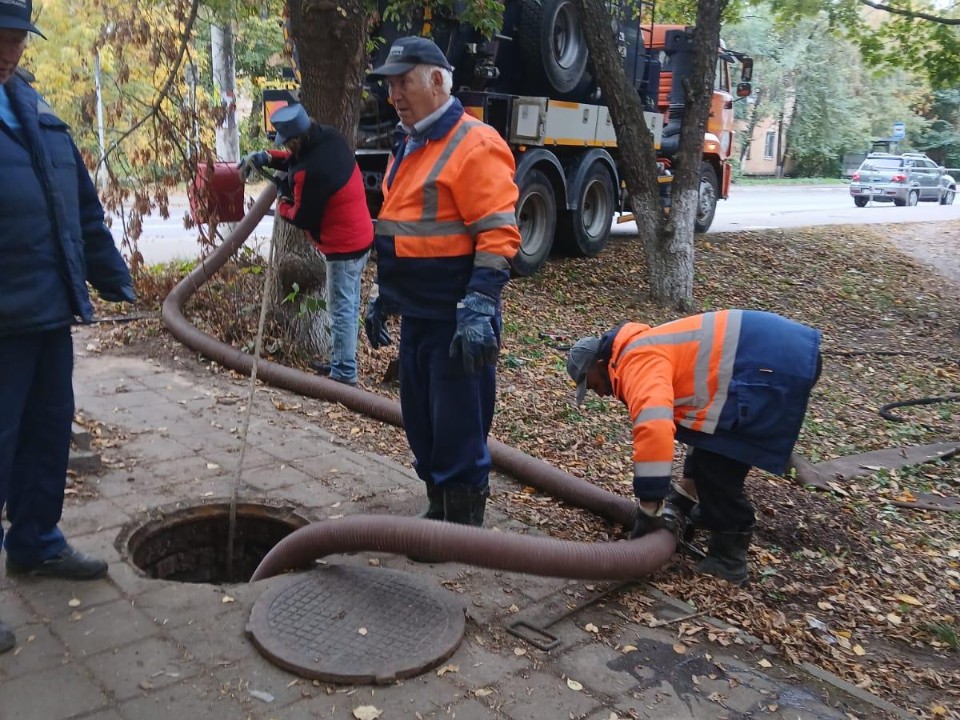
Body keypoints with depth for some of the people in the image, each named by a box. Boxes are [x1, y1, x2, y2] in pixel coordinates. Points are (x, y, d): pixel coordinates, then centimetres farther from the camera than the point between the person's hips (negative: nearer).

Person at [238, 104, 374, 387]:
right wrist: (266, 157, 4)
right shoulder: (330, 137, -1)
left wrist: (283, 205, 4)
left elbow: (303, 218, -15)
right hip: (359, 236, 10)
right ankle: (340, 362, 29)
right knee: (348, 305, 17)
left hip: (343, 246, -10)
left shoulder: (310, 172, -28)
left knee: (341, 309, -1)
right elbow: (298, 157, 18)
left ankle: (344, 373, 6)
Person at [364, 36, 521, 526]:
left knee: (458, 431, 0)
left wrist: (478, 309, -26)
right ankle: (437, 509, 33)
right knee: (421, 423, 17)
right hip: (416, 316, 9)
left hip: (456, 320, -9)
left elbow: (498, 237, -20)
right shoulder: (407, 146, 16)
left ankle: (463, 528, 15)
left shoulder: (475, 145, -13)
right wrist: (382, 297, 22)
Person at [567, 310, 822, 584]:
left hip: (774, 364, -11)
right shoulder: (648, 352, 20)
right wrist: (685, 494, 28)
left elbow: (654, 427, -31)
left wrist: (649, 509, -21)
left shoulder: (636, 361, -12)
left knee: (715, 465, -4)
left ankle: (727, 558, 7)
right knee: (712, 458, 21)